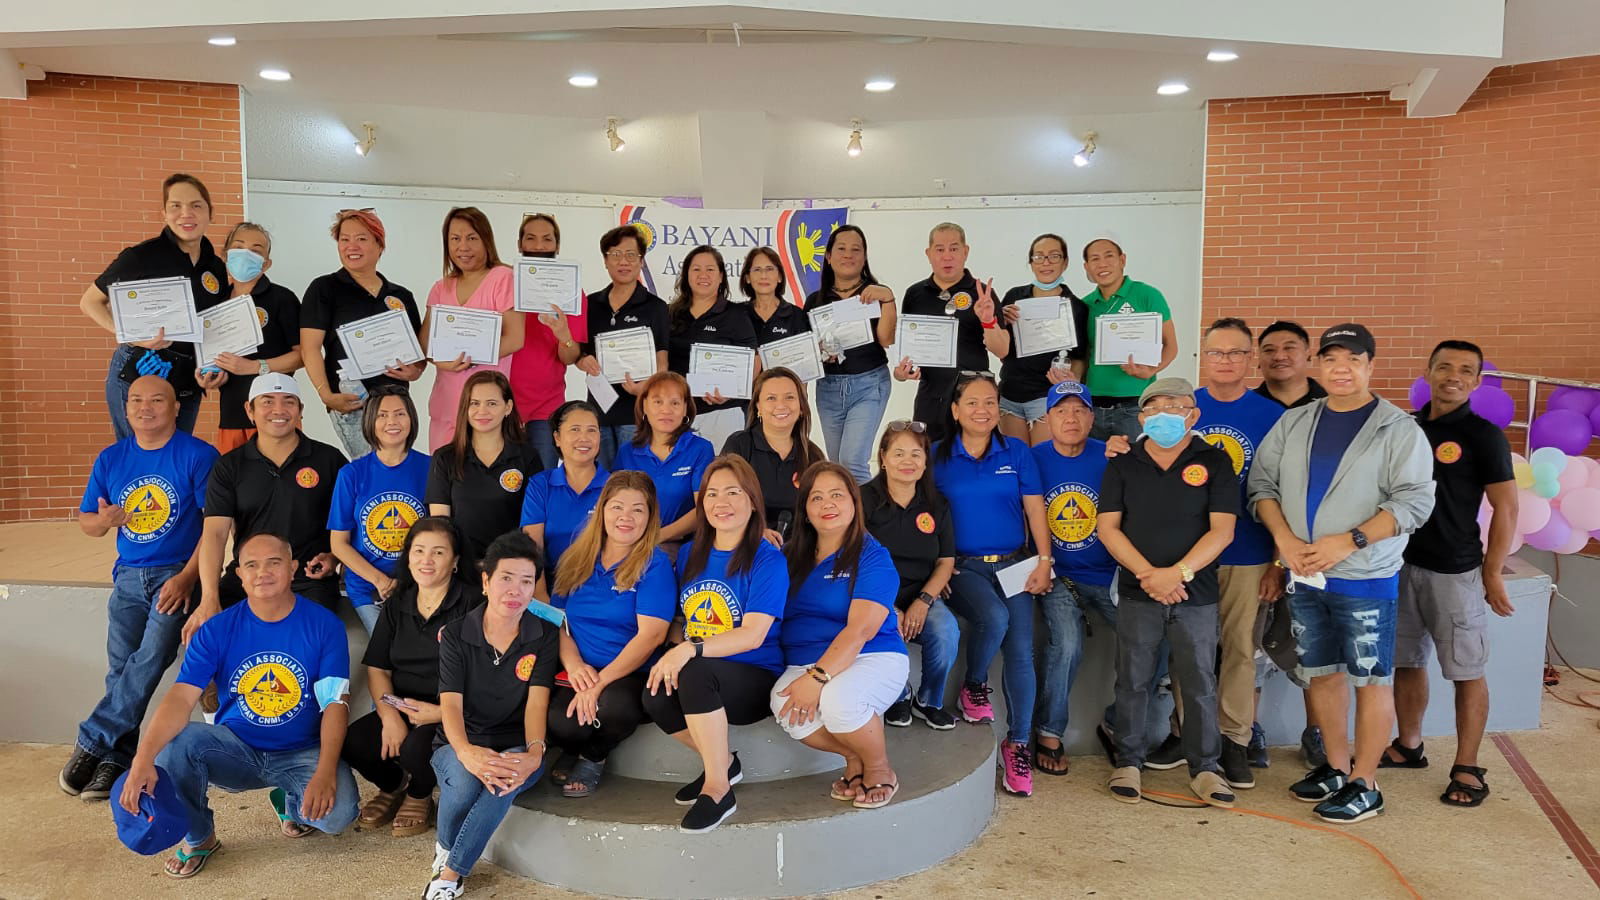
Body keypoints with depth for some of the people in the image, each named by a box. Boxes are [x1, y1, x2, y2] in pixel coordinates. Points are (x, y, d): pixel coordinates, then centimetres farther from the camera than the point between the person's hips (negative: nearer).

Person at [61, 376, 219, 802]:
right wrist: (102, 520, -10)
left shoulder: (198, 455, -6)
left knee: (153, 655, -20)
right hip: (129, 577, 5)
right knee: (121, 668, -3)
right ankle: (116, 759, 2)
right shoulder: (110, 459, 10)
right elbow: (85, 520, 16)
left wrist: (186, 578, -18)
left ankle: (92, 742, -13)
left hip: (178, 574, -4)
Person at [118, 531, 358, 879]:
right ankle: (198, 837, 2)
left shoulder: (324, 625, -9)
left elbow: (336, 703, -13)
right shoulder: (217, 629, -6)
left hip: (301, 755, -2)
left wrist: (326, 772, -28)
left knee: (338, 812, -29)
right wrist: (143, 760, -35)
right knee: (172, 741, -27)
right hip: (235, 749, 2)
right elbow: (181, 697, -18)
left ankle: (292, 804, 11)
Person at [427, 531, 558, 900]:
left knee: (503, 780, -36)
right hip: (460, 745, 0)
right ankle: (445, 851, -3)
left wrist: (534, 753, -33)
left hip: (516, 748, 0)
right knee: (465, 780, -35)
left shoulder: (545, 637, -1)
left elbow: (537, 702, -11)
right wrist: (465, 751, -36)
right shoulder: (455, 635, -2)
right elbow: (450, 704, -14)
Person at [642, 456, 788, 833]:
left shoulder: (768, 559, -8)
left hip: (756, 679, -5)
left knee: (694, 672, -35)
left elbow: (753, 634, -18)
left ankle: (719, 789, -20)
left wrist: (690, 650, -30)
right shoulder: (689, 554, 10)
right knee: (655, 697, -27)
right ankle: (724, 763, 1)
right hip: (702, 682, 5)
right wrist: (669, 655, -5)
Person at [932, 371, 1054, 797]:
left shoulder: (1017, 453, 9)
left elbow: (1035, 511, 8)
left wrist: (1044, 562, -2)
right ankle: (973, 686, -1)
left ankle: (1018, 744, 0)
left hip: (1014, 565, 2)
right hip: (963, 567, -2)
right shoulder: (938, 457, 5)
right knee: (994, 618, -31)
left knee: (1021, 651, -12)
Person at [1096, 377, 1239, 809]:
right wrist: (1147, 573, -13)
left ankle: (1205, 768, 18)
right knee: (1132, 681, 7)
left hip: (1197, 595, -1)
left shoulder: (1214, 463, 2)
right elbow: (1107, 527, 0)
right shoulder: (1122, 466, 6)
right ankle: (1128, 762, 19)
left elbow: (1222, 529, -5)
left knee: (1199, 683, 5)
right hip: (1137, 594, 1)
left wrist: (1178, 572, -16)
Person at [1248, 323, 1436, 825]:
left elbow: (1414, 501, -12)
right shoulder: (1293, 424, 9)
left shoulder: (1399, 429, -5)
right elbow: (1262, 483, 7)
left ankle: (1364, 785, 11)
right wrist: (1284, 539, -9)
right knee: (1321, 673, 14)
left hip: (1365, 580, -5)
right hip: (1304, 577, 5)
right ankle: (1336, 767, 28)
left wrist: (1347, 542, -20)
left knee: (1371, 679, 1)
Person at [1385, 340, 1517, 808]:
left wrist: (1493, 574, -8)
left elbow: (1505, 508, -6)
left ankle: (1467, 769, 12)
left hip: (1454, 572, -5)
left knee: (1466, 671, 3)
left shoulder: (1483, 435, -6)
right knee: (1406, 662, 14)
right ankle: (1408, 746, 29)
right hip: (1400, 564, 5)